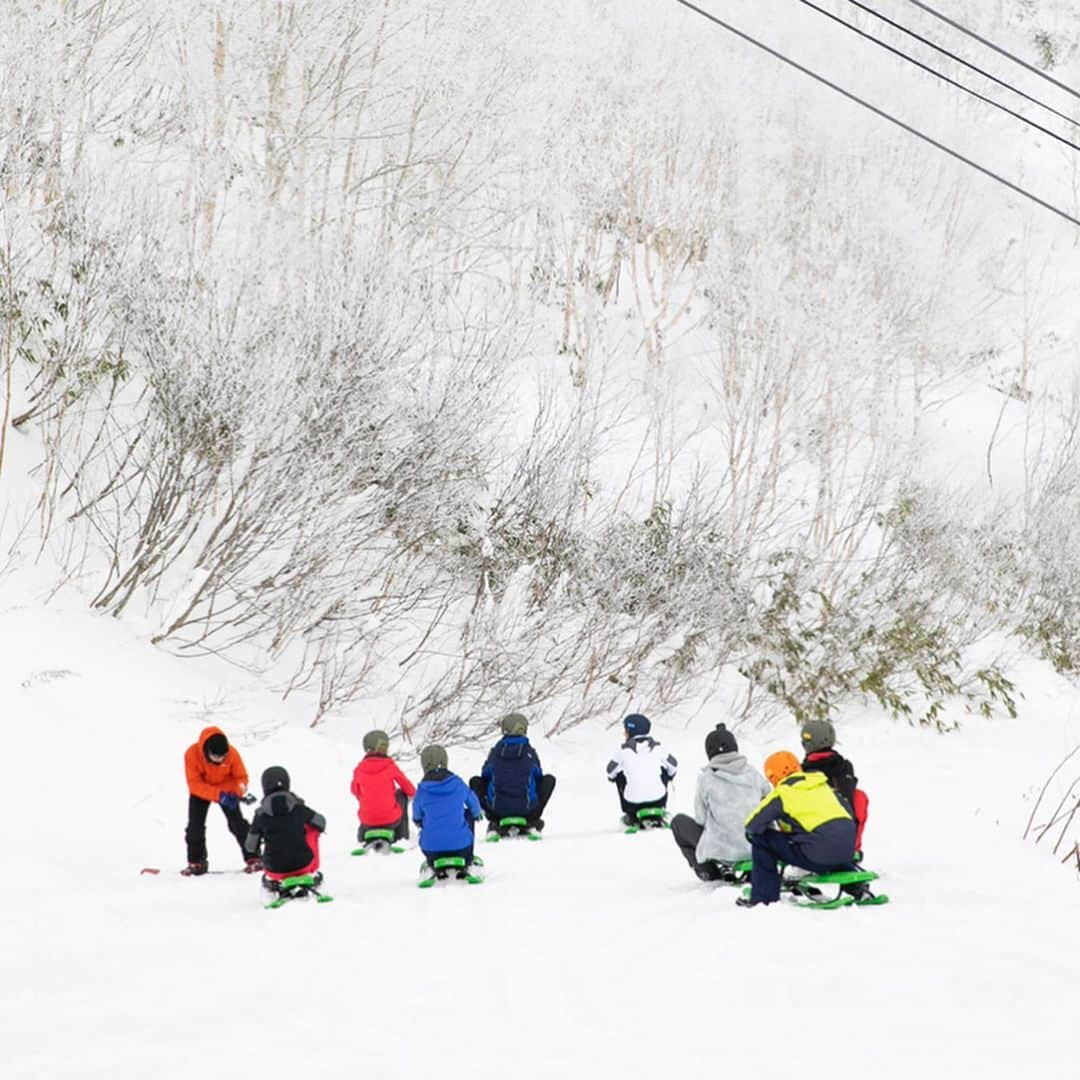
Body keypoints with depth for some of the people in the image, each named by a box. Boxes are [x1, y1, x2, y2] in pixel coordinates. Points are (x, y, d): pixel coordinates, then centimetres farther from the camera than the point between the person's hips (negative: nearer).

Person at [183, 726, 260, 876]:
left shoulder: (232, 753, -29)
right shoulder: (192, 754, -33)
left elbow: (241, 777, -16)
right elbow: (194, 784, -30)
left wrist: (236, 794, -38)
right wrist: (218, 795, -41)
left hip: (226, 790, 0)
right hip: (201, 792, 0)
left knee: (237, 823, -8)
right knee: (195, 826, -6)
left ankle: (252, 859, -1)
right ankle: (196, 862, 9)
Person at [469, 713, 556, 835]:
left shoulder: (496, 751, 0)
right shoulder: (529, 751, -2)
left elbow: (485, 775, 14)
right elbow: (539, 776, 14)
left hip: (497, 808, 1)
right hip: (527, 808, -1)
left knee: (475, 781, 24)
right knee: (549, 779, 21)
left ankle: (494, 822, 17)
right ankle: (533, 821, 17)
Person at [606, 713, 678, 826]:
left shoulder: (624, 750, -3)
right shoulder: (656, 747, 4)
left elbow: (611, 771, 12)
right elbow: (673, 765, 20)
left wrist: (612, 777, 37)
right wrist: (668, 778, 43)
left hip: (633, 803, -2)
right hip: (658, 801, 2)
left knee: (620, 776, 26)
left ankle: (631, 816, 29)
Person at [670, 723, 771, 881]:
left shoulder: (706, 778, -7)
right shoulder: (753, 773, 2)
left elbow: (701, 819, -1)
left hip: (721, 849, -3)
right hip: (757, 848, 4)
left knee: (679, 822, 21)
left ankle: (708, 871, 12)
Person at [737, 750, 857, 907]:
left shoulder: (781, 794, 1)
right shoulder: (822, 784, 19)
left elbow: (752, 825, 0)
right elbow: (848, 812, 25)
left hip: (820, 856, -7)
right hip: (848, 850, 7)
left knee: (761, 840, 5)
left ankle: (763, 897, 7)